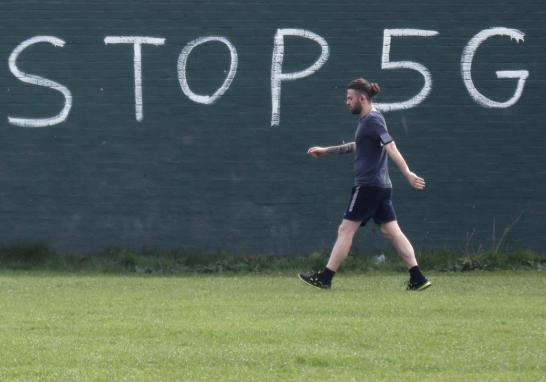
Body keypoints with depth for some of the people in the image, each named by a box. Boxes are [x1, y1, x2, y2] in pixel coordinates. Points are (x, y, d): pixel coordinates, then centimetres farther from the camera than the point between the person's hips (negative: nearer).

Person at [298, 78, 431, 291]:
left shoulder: (373, 120, -12)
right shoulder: (367, 120, 18)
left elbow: (391, 148, -22)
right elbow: (357, 146, 34)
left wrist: (407, 174, -31)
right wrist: (326, 151, 38)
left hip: (368, 186, -10)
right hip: (381, 186, 10)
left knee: (346, 230, -4)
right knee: (391, 231, 5)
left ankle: (324, 278, -1)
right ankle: (417, 279, -1)